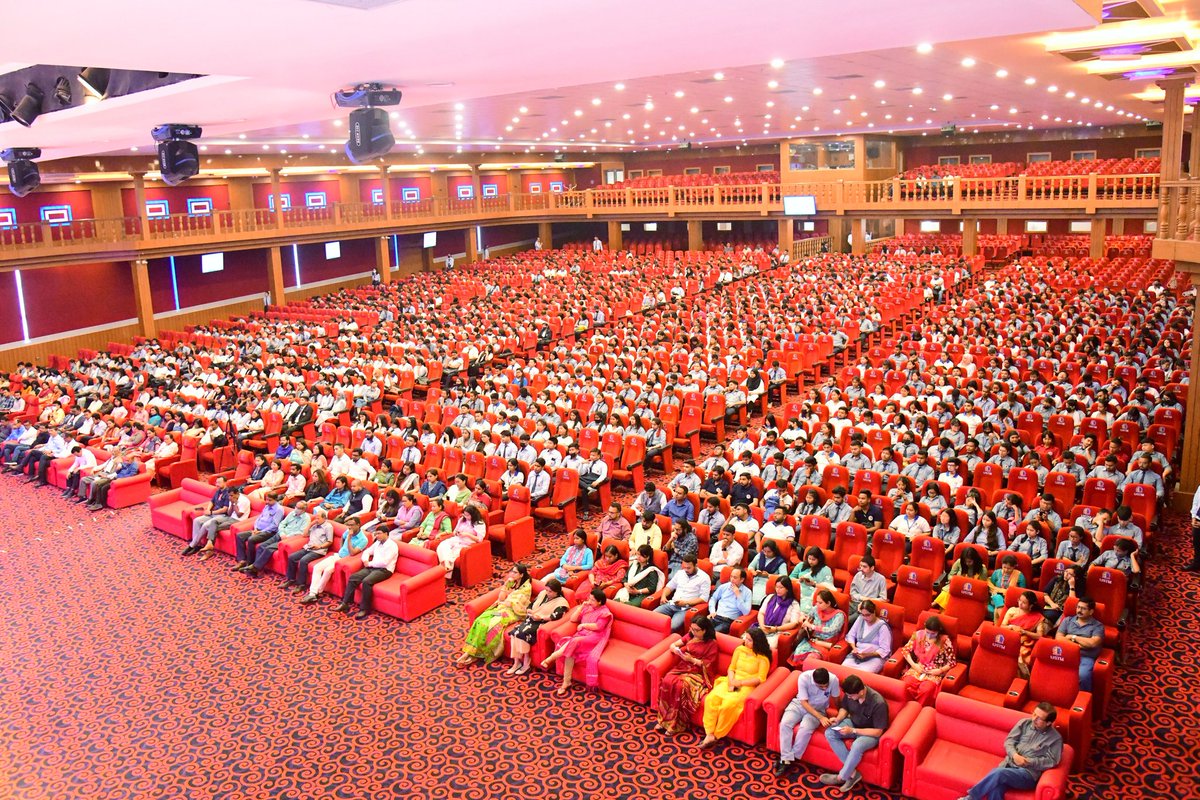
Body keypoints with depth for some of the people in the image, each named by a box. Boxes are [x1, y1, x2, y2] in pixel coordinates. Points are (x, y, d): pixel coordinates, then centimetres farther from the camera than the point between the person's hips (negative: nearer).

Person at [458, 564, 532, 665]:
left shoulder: (527, 587, -7)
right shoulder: (512, 583, 14)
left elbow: (517, 604, -13)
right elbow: (501, 598, 7)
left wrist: (502, 603, -2)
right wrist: (506, 583, -2)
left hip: (514, 612, -7)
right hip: (502, 608, 7)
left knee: (493, 625, -30)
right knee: (481, 621, -19)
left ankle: (479, 654, -19)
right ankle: (468, 652, -23)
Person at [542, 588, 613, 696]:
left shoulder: (604, 612, 1)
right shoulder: (587, 608, 20)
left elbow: (598, 626, -12)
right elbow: (573, 619, 15)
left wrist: (583, 625, -5)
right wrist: (581, 607, 6)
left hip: (594, 637, -6)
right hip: (581, 635, 6)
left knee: (574, 641, -35)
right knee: (570, 651, -27)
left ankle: (549, 659, -30)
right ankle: (566, 683, -26)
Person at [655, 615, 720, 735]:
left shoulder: (711, 644, -3)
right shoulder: (690, 636, 13)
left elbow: (707, 664, -7)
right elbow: (673, 645, 14)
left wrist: (692, 659, -16)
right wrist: (675, 649, -9)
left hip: (698, 673, -5)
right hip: (682, 667, 5)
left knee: (680, 686, -34)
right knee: (667, 681, -27)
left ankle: (676, 724, -21)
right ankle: (663, 719, -18)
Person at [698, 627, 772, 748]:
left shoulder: (762, 658, -4)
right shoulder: (739, 649, 10)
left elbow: (760, 679, -10)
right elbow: (731, 668, 11)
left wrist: (740, 682, -14)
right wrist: (731, 682, -9)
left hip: (747, 687, -5)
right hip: (731, 682, 5)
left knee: (728, 704, -33)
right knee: (711, 699, -24)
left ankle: (717, 735, -14)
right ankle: (709, 734, -23)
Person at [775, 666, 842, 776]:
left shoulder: (833, 679, -25)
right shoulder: (804, 677, -27)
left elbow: (836, 698, -4)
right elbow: (804, 702, -22)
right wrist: (821, 718, -30)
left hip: (818, 709, 0)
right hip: (799, 704, 0)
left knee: (805, 729, -29)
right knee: (785, 723, -26)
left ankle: (788, 759, -11)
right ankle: (787, 760, -19)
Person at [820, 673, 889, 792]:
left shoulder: (878, 703, -32)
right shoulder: (850, 694, -15)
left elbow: (878, 732, -25)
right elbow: (844, 708, 6)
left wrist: (853, 731, -29)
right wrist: (838, 719, -16)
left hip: (871, 733, -6)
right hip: (852, 723, 6)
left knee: (857, 745, -37)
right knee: (829, 733, -18)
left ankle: (841, 777, -12)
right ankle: (853, 773, -15)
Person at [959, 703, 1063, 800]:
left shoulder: (1055, 738, 1)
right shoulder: (1024, 723, 10)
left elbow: (1051, 761, -3)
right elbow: (1009, 741, 9)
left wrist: (1028, 762, -13)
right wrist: (1015, 755, -11)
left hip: (1028, 773, -3)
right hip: (1009, 764, 3)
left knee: (999, 773, -34)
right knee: (995, 788, -31)